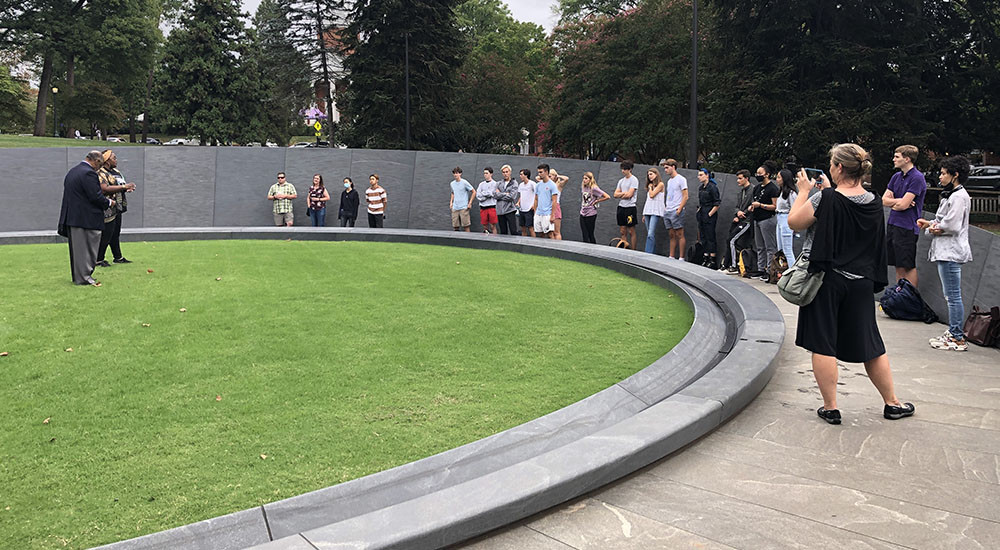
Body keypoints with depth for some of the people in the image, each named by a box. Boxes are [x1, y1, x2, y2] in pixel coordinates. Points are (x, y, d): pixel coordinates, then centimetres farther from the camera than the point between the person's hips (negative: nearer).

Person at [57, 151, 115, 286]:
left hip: (71, 216, 9)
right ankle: (84, 277, 4)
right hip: (86, 218, -9)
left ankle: (77, 275, 26)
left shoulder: (72, 171, 13)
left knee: (77, 247, 16)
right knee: (87, 248, 0)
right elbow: (96, 197, -22)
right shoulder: (89, 173, -18)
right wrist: (109, 202, -3)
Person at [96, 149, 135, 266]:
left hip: (117, 208, 10)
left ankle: (118, 257, 24)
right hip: (108, 209, -9)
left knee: (116, 234, 16)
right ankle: (99, 259, 3)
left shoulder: (116, 172, 16)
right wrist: (123, 187, -26)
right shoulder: (101, 173, -13)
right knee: (105, 235, -5)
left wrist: (127, 189, 6)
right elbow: (105, 189, -28)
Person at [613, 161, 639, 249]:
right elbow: (615, 194, 8)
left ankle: (633, 251, 2)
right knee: (623, 232, 7)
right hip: (621, 207, 7)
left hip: (630, 208, -7)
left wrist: (620, 195, -1)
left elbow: (629, 195, -16)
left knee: (631, 232, -2)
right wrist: (624, 193, -7)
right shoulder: (621, 181, 14)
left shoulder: (634, 180, -7)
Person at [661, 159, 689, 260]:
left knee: (679, 235, -6)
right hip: (667, 212, 8)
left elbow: (685, 196, -10)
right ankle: (671, 257, 12)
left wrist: (679, 209, -18)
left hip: (676, 211, -8)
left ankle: (681, 258, -5)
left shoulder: (681, 179, -5)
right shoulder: (669, 181, 20)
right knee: (672, 235, 9)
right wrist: (666, 208, 13)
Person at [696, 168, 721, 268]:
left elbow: (717, 203, -13)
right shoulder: (700, 187, 13)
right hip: (701, 215, 8)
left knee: (710, 237, -6)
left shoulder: (712, 187, -11)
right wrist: (699, 210, 14)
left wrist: (710, 214, -15)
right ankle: (706, 259, 17)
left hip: (710, 216, -8)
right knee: (703, 237, 10)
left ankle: (712, 261, -3)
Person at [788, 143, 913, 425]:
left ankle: (830, 408, 8)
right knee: (869, 343, 15)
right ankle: (892, 403, 26)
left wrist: (804, 191, 5)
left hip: (826, 280, -5)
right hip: (860, 282, 5)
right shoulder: (873, 203, 3)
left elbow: (794, 222, -6)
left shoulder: (826, 200, -15)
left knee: (823, 344, 4)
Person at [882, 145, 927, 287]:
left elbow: (903, 204, -17)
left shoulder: (917, 178, -11)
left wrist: (893, 202, 2)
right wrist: (899, 202, -7)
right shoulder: (896, 177, 13)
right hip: (892, 224, 8)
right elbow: (884, 200, 8)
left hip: (907, 227, -7)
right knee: (898, 266, 11)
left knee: (908, 266, -2)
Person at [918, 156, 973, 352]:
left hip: (952, 252, -11)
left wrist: (934, 228, -5)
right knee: (951, 296, 15)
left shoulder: (959, 196, -14)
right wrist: (929, 223, 6)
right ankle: (953, 332, 23)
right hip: (946, 251, 11)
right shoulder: (950, 194, 17)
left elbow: (952, 226, -21)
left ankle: (957, 339, -2)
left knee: (953, 296, -6)